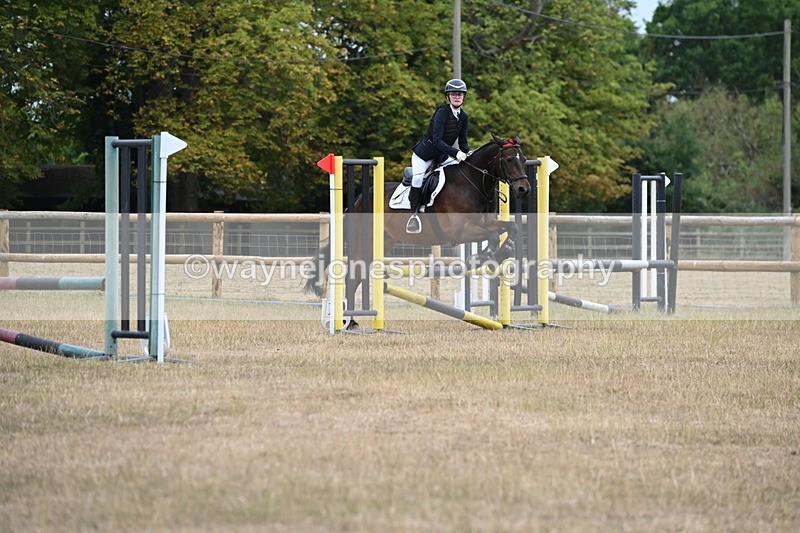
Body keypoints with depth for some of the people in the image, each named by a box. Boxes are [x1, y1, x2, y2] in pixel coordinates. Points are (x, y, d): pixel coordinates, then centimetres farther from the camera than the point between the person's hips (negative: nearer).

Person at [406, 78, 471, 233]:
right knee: (418, 178, -27)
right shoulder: (442, 113, -20)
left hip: (441, 156, 7)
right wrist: (456, 153, -37)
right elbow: (437, 140, -28)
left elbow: (463, 142, 8)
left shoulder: (464, 117, 1)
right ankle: (414, 214, -19)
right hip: (424, 153, -7)